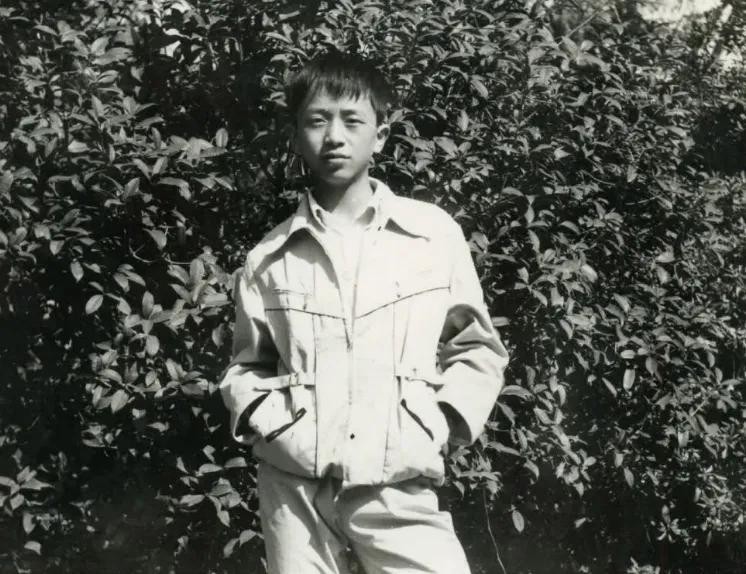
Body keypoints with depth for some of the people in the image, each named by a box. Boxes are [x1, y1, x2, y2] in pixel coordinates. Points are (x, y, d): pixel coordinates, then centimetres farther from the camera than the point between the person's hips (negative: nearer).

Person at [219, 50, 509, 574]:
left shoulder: (435, 233, 3)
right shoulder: (269, 259, 7)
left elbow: (477, 350, 10)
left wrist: (442, 425, -2)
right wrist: (265, 422, 0)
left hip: (397, 490, -1)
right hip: (294, 489, 1)